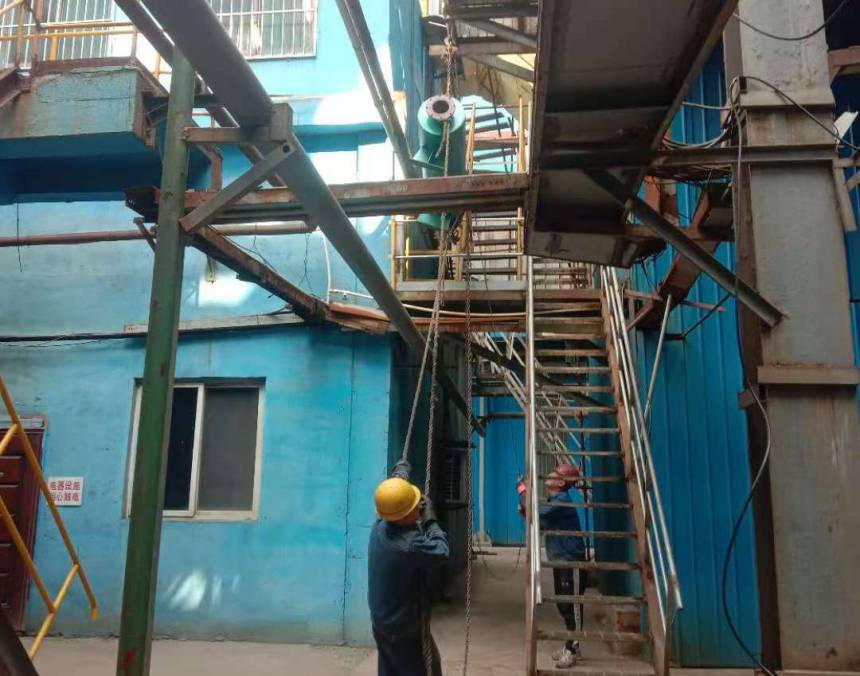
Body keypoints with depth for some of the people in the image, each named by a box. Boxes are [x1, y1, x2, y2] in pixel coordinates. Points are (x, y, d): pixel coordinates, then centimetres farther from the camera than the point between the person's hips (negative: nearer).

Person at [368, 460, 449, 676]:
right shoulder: (409, 545, -33)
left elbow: (394, 493, 11)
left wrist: (401, 471, 29)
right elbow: (441, 552, -17)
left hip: (381, 624, 8)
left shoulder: (380, 526, -7)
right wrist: (430, 521, -6)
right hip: (405, 629, -8)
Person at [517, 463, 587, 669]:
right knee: (563, 606, 15)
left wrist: (523, 491, -18)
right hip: (560, 561, 10)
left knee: (572, 607, -1)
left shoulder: (561, 501, -19)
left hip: (572, 561, -10)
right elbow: (542, 525, 17)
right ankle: (570, 645, 27)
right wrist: (525, 512, 1)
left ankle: (573, 649, 7)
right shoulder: (553, 500, 11)